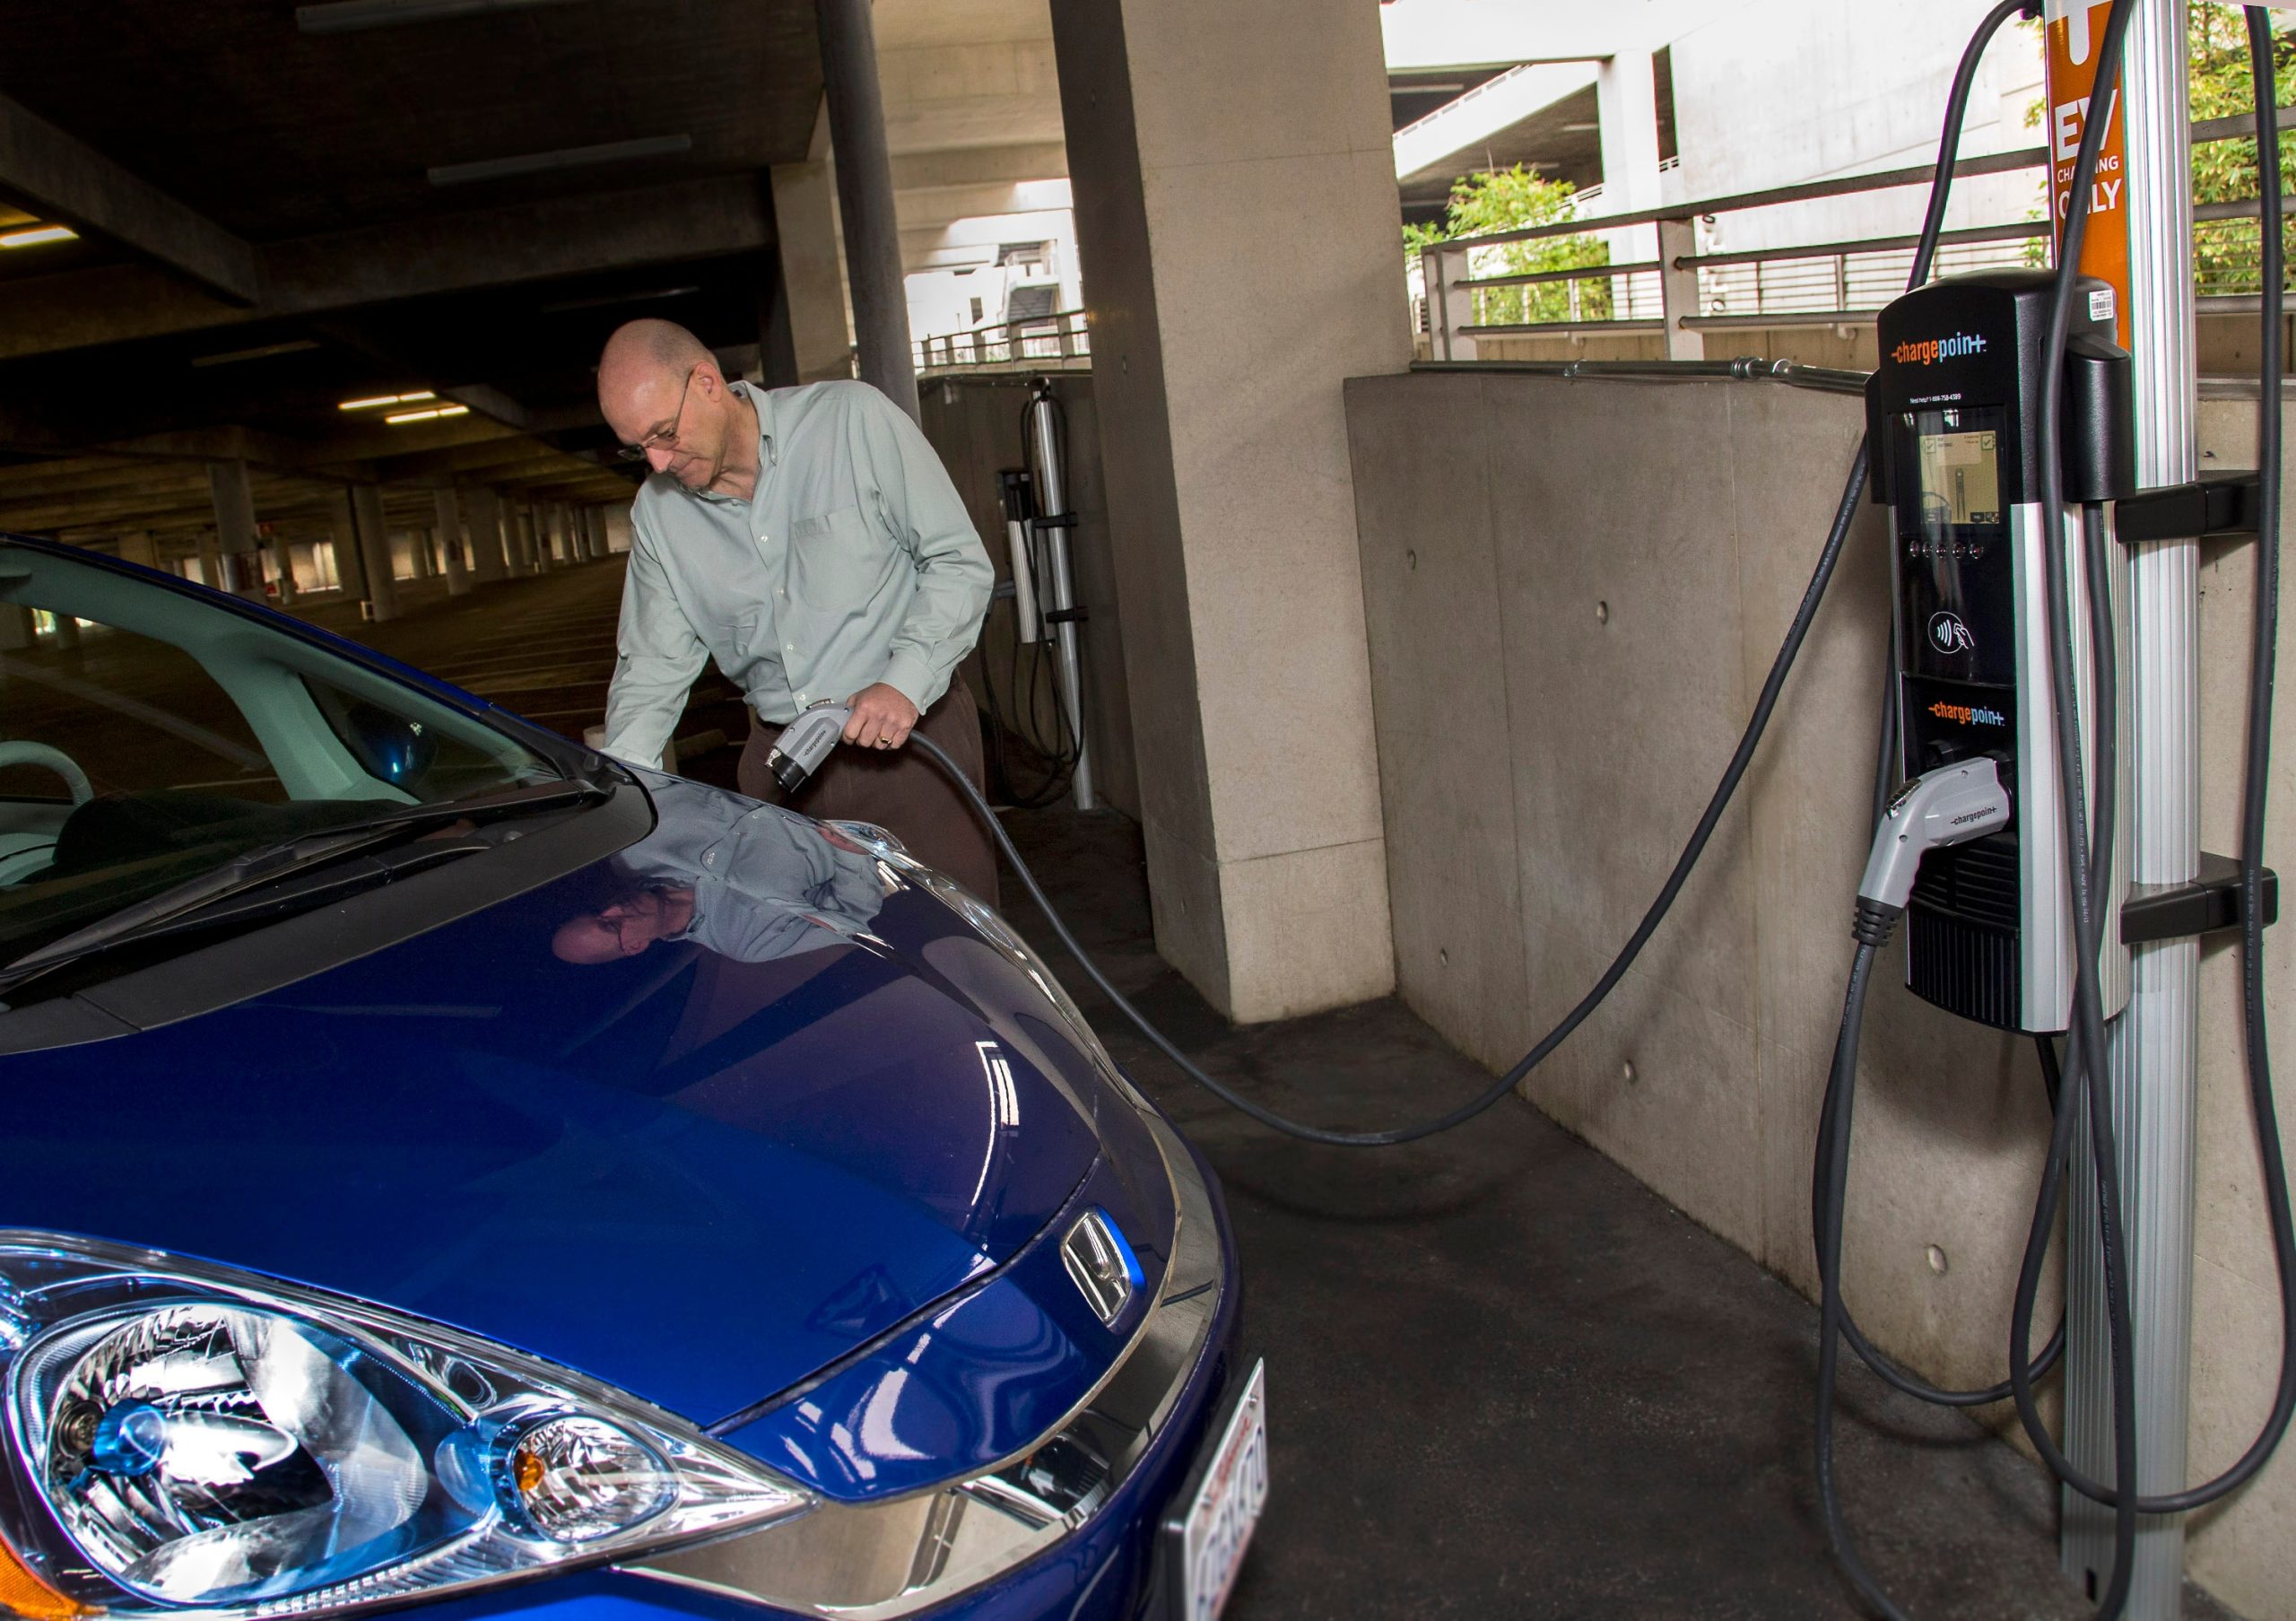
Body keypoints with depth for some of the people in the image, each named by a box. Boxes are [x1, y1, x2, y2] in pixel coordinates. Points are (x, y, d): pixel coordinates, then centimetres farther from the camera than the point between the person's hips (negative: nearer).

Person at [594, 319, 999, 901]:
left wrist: (905, 683, -20)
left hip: (912, 734, -4)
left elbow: (959, 562, -7)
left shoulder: (853, 419, -9)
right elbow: (652, 666, 9)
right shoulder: (657, 512, 5)